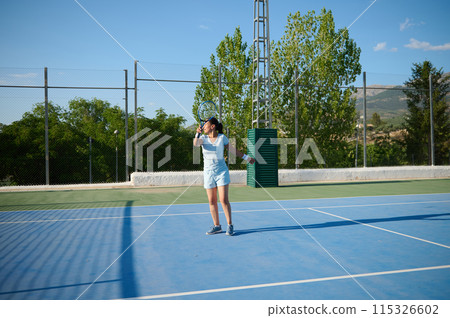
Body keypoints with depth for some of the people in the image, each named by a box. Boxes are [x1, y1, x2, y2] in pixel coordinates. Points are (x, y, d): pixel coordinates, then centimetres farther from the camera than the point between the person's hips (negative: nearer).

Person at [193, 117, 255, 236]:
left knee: (224, 200, -7)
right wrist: (198, 134, -36)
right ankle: (217, 226, 16)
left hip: (221, 172, -2)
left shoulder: (222, 137, -2)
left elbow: (232, 149, 10)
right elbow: (196, 144, -19)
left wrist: (246, 157, 14)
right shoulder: (203, 138, 2)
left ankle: (230, 225, 5)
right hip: (208, 173, 3)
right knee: (212, 201, 4)